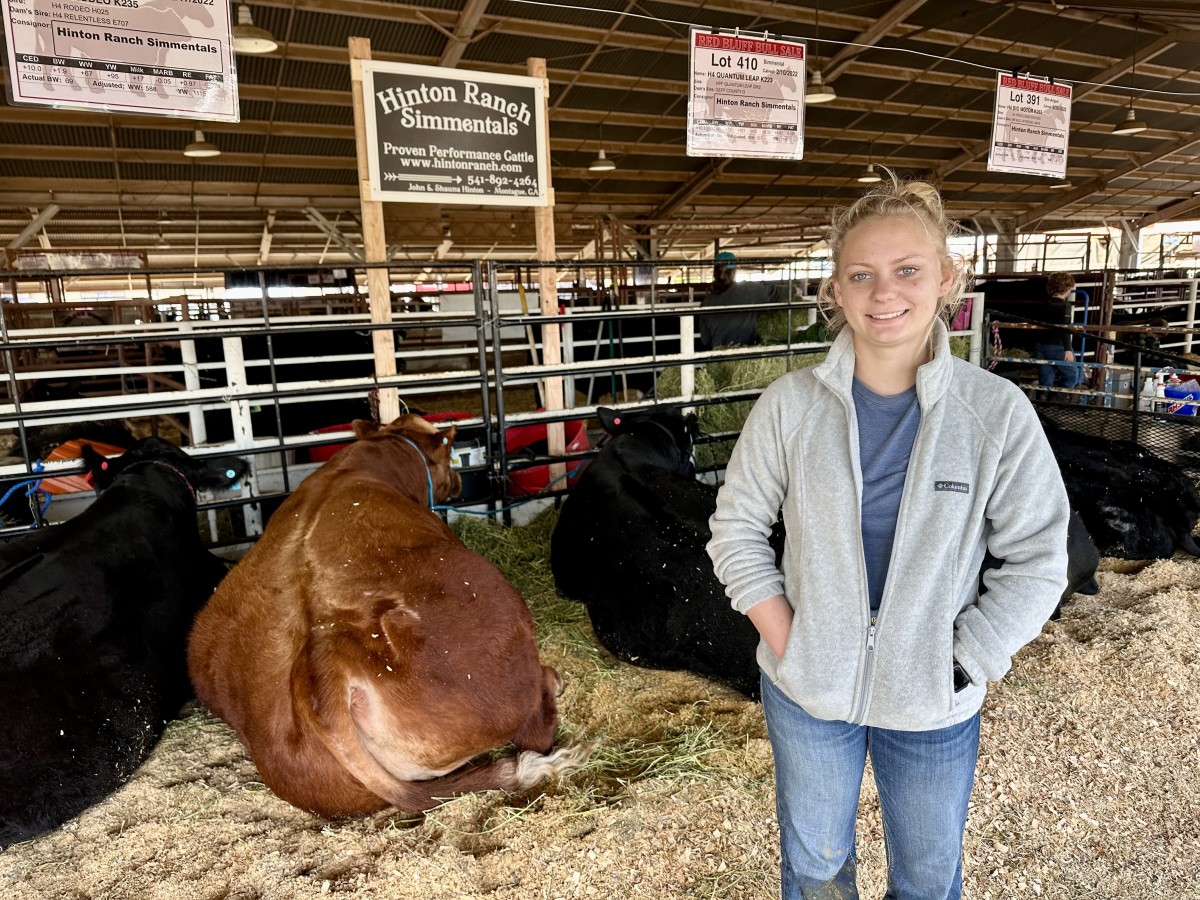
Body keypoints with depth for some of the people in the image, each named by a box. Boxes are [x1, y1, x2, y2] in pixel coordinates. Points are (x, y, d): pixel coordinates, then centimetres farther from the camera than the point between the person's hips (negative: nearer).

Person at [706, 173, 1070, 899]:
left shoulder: (998, 412, -14)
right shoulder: (791, 403, -12)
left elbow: (1038, 561, -8)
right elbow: (737, 525, -4)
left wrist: (960, 668, -11)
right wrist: (784, 637, -10)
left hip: (932, 707, 0)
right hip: (807, 688, 0)